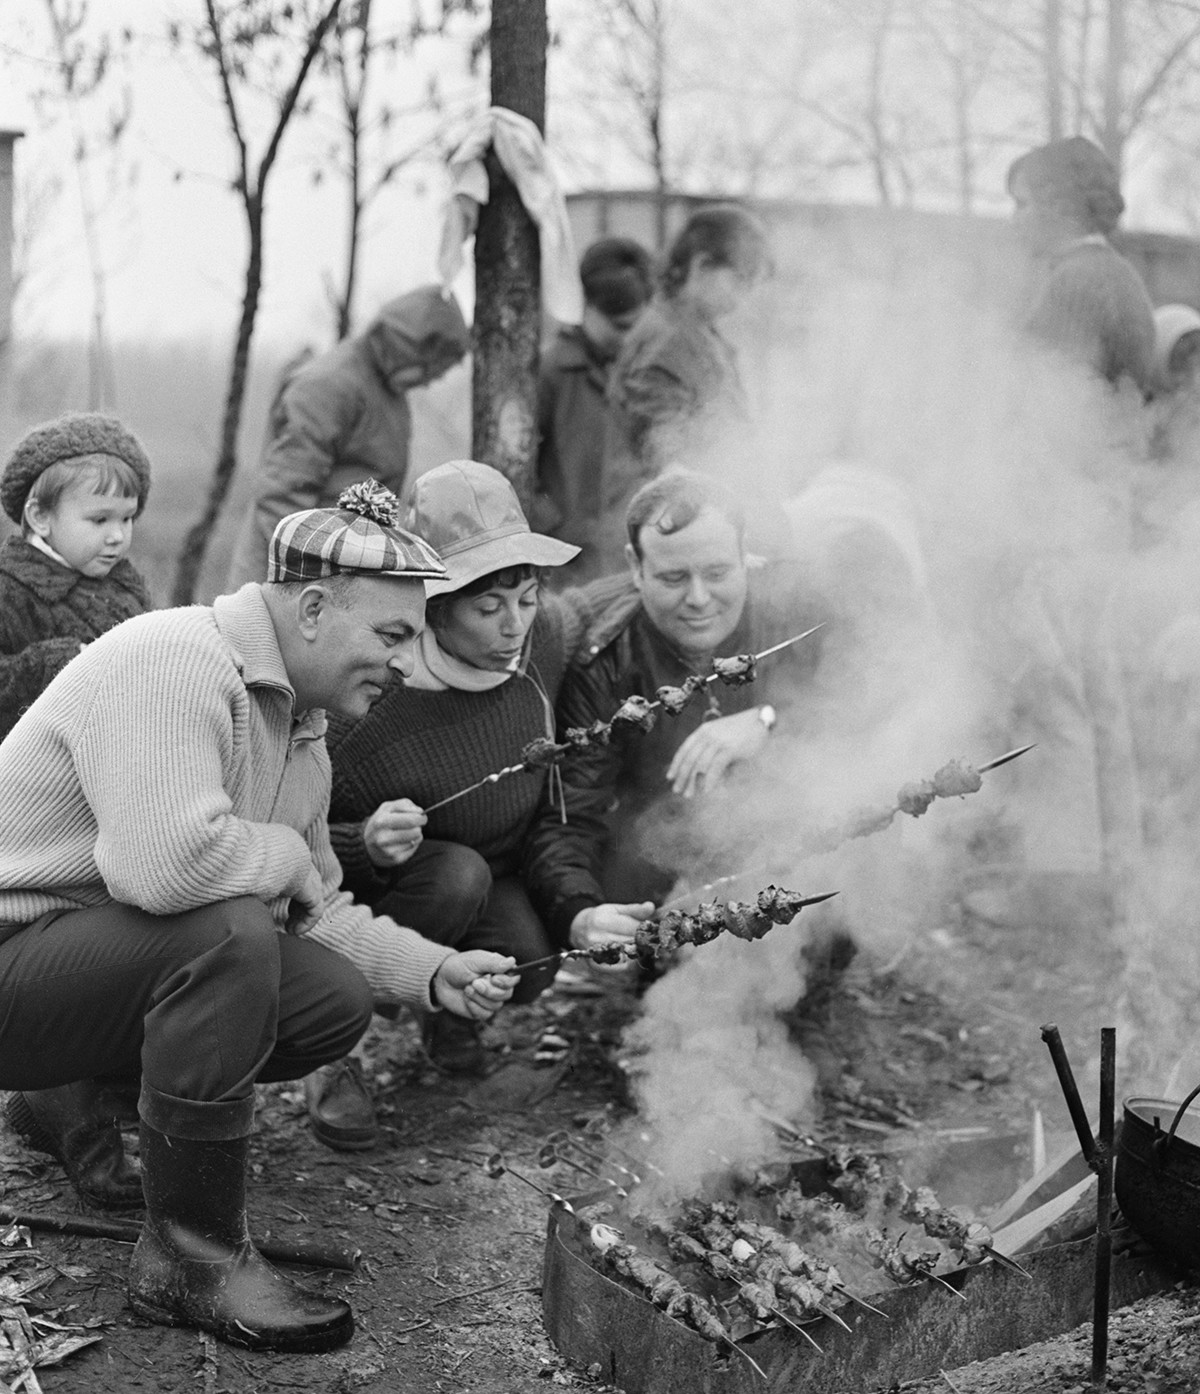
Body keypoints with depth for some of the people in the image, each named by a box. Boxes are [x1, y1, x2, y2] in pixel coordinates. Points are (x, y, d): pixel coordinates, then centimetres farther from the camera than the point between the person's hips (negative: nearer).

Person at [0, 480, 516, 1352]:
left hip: (111, 958, 10)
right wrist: (286, 856, -17)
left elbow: (314, 910, 14)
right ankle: (192, 1262, -18)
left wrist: (437, 972, -1)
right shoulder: (171, 660, -23)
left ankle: (79, 1092, 17)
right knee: (228, 933, -32)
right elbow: (165, 864, -38)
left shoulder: (303, 728, 9)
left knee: (337, 1000, -5)